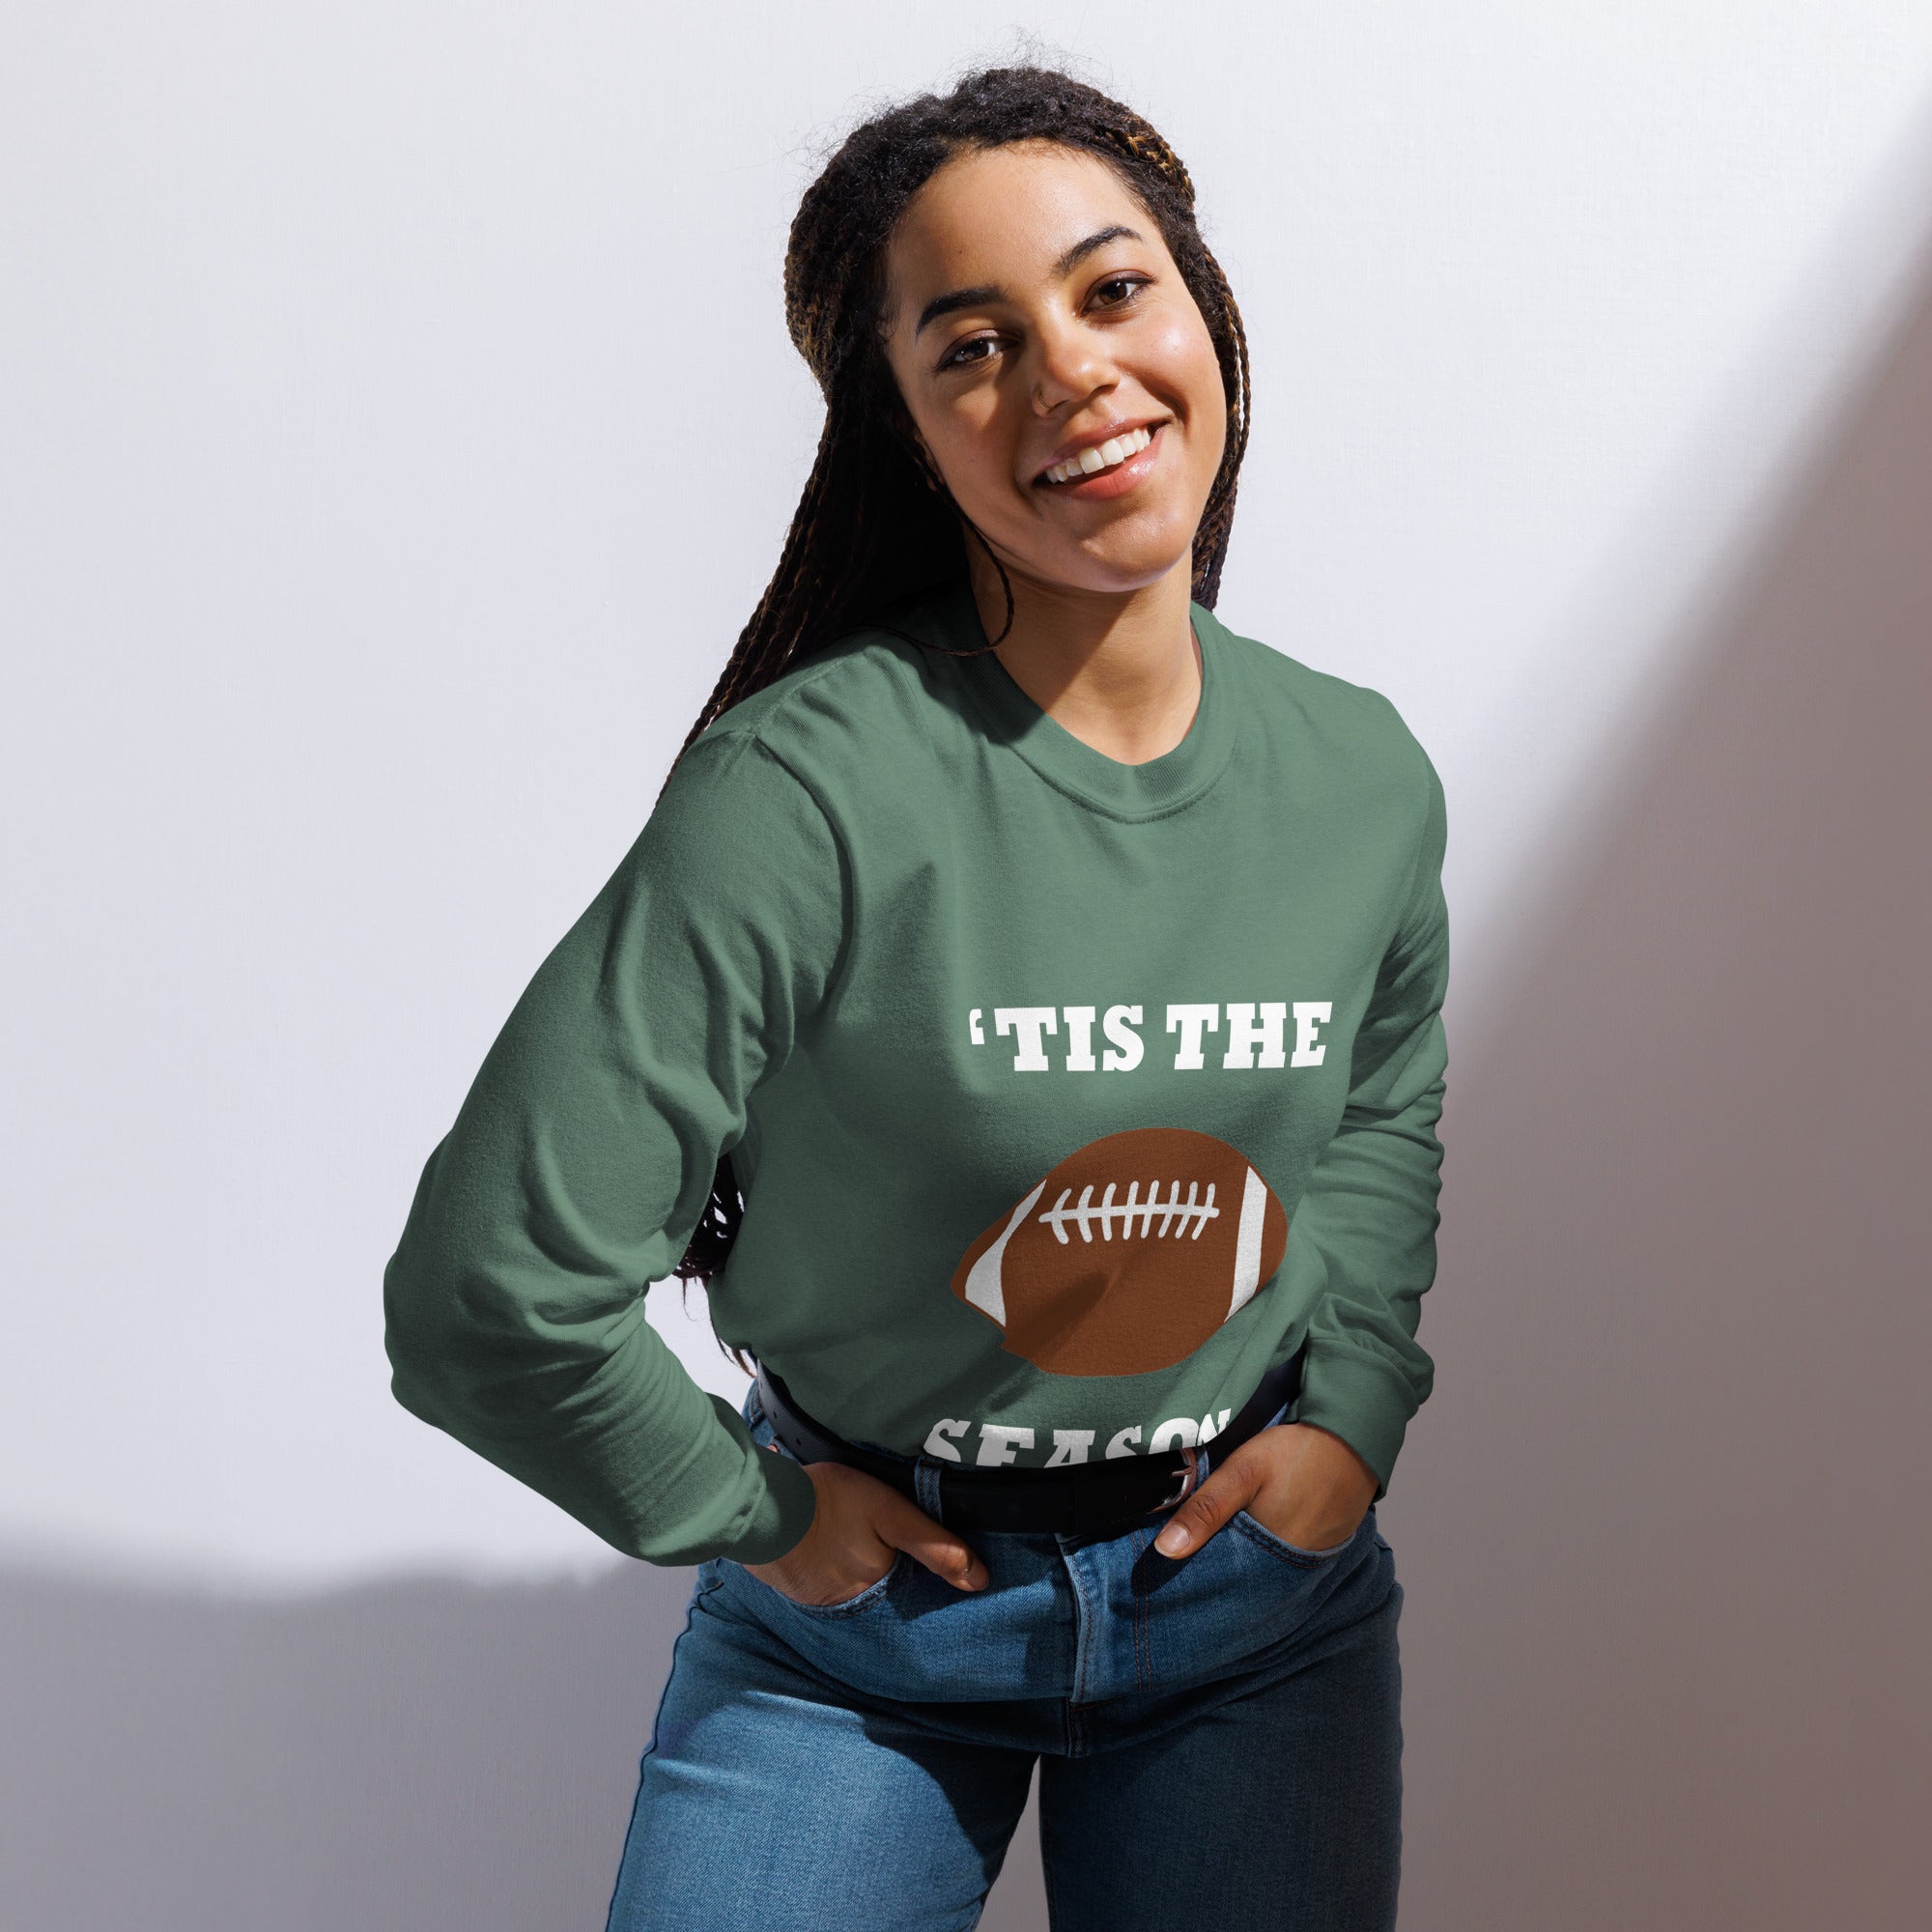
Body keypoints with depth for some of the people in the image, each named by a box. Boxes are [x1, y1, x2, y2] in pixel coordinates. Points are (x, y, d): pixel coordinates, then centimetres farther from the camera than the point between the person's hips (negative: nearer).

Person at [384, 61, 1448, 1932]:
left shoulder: (1363, 776, -7)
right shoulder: (813, 786, -25)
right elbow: (494, 1289, -23)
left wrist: (1354, 1411, 1)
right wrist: (747, 1510, -10)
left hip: (1260, 1590, 4)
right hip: (855, 1621, -3)